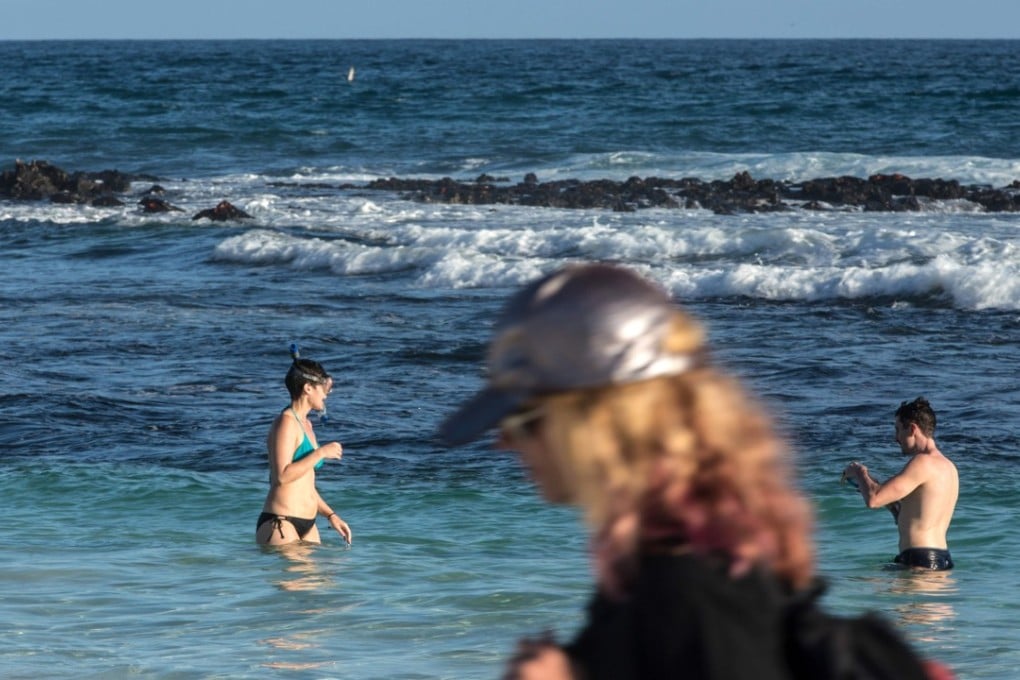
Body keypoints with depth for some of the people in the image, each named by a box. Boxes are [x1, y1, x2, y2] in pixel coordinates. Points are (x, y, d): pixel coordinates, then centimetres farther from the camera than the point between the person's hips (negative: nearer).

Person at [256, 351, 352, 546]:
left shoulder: (306, 424, 19)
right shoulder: (286, 422, -9)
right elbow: (282, 475, -21)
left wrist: (330, 515, 16)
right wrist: (320, 453, -15)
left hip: (306, 525, 9)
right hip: (280, 524, -9)